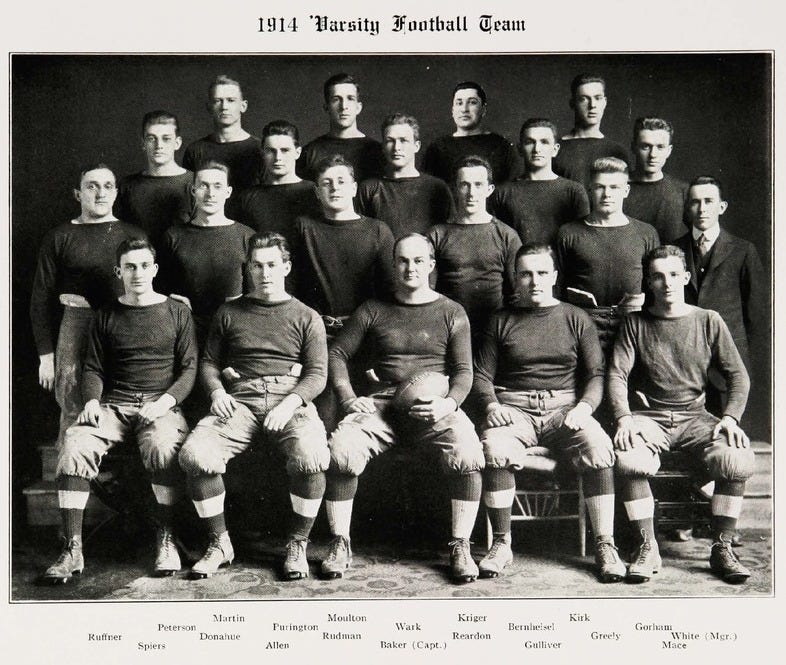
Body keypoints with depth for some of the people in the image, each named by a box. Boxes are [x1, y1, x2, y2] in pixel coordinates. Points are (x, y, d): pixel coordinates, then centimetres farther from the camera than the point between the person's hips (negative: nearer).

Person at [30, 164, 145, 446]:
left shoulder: (134, 236, 10)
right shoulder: (60, 238, 6)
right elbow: (41, 298, 5)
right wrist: (46, 354, -1)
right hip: (76, 328, -1)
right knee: (74, 413, -3)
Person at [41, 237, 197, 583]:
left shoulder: (177, 313, 10)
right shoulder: (106, 317, 16)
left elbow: (189, 367, 6)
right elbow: (93, 369, 16)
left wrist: (166, 401, -10)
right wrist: (92, 400, -5)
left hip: (161, 404, -2)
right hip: (114, 404, 2)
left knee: (162, 447, -36)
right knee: (74, 445, -27)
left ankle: (165, 538, -18)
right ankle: (72, 548, -23)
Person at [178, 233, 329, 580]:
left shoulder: (306, 318, 16)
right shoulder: (228, 313, 21)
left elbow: (317, 374, 7)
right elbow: (208, 362, 21)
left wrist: (291, 402, -11)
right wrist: (217, 391, -1)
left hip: (291, 400, -1)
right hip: (239, 400, 2)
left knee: (312, 456, -34)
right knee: (194, 454, -27)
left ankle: (297, 545, -10)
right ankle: (220, 543, -6)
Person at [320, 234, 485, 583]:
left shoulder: (451, 312, 13)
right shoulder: (373, 311, 15)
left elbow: (464, 371, 8)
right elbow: (337, 354, 16)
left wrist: (449, 403, -12)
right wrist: (348, 398, -1)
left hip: (436, 406, -1)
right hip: (383, 403, 1)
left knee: (467, 453, -31)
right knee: (340, 449, -28)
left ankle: (460, 547, -15)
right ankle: (340, 544, -11)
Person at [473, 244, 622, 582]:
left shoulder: (576, 319, 14)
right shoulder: (502, 320, 15)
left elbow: (596, 374, 8)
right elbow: (482, 375, 12)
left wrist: (584, 406, -10)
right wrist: (491, 405, -8)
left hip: (564, 407, 0)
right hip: (514, 407, 0)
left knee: (599, 449, -30)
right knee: (495, 449, -33)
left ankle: (605, 545, -19)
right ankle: (501, 544, -17)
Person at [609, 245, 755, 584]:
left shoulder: (709, 321, 8)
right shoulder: (635, 324, 7)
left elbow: (738, 376, 7)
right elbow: (616, 375, -1)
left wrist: (730, 418, -10)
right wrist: (624, 418, -18)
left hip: (695, 416, 1)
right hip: (648, 416, -1)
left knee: (738, 459, -29)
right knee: (628, 459, -34)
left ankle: (722, 548, -11)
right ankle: (647, 549, -17)